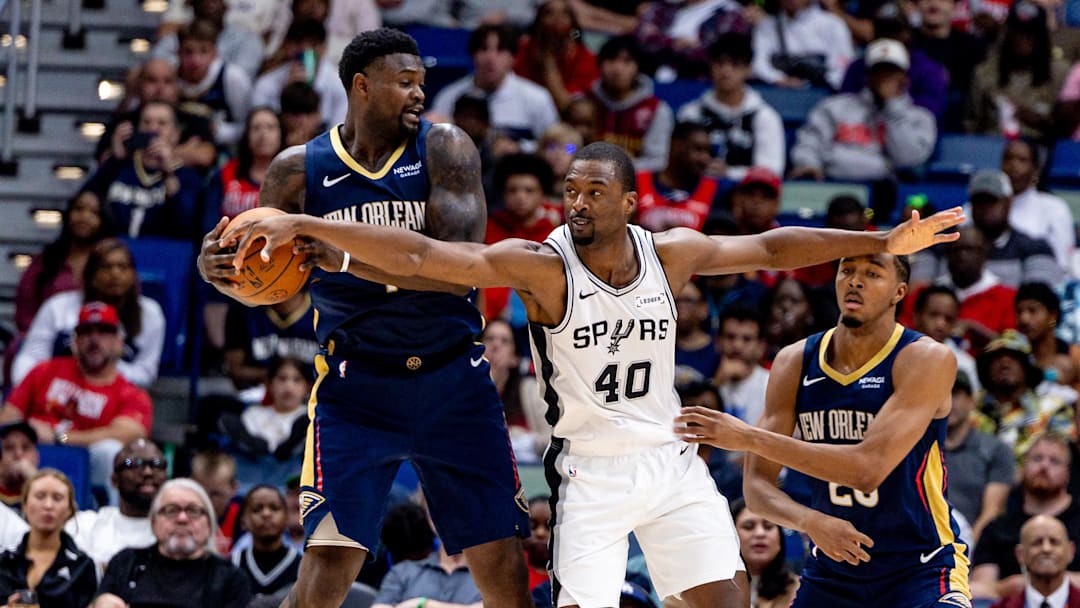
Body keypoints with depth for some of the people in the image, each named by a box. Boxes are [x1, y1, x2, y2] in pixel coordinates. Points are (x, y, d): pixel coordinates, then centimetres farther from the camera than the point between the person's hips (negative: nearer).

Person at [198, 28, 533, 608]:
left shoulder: (445, 149, -7)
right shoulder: (299, 169, -4)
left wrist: (339, 254, -32)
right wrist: (217, 264, -19)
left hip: (451, 380, 1)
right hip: (355, 382, -1)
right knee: (329, 559, -15)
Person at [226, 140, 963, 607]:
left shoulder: (672, 254, -3)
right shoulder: (540, 265, -15)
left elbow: (770, 248, 7)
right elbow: (419, 254, -23)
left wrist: (883, 243, 6)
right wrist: (303, 226, -31)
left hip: (670, 460, 4)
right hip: (590, 468, -4)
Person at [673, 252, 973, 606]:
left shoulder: (928, 360, -17)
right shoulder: (795, 363, -2)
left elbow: (870, 468, -28)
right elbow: (756, 484, -4)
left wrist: (751, 438, -31)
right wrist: (811, 521, -26)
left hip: (923, 567, -5)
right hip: (833, 568, 5)